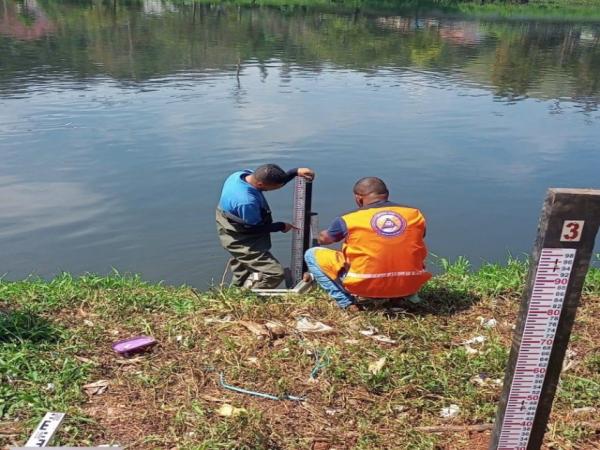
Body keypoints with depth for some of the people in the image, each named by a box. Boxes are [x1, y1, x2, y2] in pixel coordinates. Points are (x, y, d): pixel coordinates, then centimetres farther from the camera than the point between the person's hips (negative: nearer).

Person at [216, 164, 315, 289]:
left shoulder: (244, 175, -14)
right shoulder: (247, 201, -39)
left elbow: (276, 179, 3)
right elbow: (255, 228, -21)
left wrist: (296, 171, -8)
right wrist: (281, 226, -6)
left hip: (236, 236, 10)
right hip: (243, 242, -10)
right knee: (275, 273, -9)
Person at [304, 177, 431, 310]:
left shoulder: (349, 220, -4)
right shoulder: (415, 215, 3)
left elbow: (323, 239, 15)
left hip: (366, 286, -4)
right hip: (409, 286, 4)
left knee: (311, 254, 11)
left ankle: (347, 302, 1)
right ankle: (408, 297, 16)